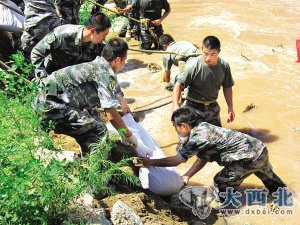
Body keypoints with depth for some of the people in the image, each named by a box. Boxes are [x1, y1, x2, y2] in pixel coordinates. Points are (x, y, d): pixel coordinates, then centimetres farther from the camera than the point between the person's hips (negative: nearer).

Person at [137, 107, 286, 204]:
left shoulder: (196, 138, -20)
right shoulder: (203, 127, 8)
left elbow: (176, 160, -12)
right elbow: (203, 158, 15)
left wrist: (150, 162, -4)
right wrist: (187, 176, 15)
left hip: (250, 157, -9)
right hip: (260, 148, 9)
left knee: (221, 182, 3)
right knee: (270, 179, 32)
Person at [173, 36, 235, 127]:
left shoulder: (224, 66, -9)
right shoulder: (193, 66, -23)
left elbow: (227, 87, 5)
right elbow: (179, 85, -19)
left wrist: (230, 108, 5)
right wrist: (176, 105, -33)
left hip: (213, 107, 5)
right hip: (193, 107, -4)